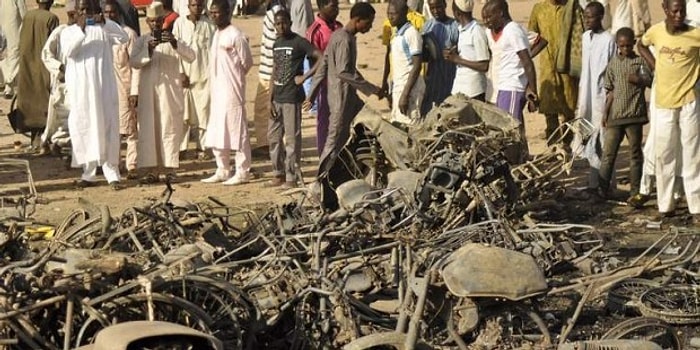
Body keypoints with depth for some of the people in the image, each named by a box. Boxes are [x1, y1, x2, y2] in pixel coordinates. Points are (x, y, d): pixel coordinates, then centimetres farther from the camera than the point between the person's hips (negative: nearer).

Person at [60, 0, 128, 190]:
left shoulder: (104, 29, 6)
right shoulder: (68, 31, 7)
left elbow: (124, 38, -10)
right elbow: (68, 50, -12)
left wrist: (105, 22, -22)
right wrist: (81, 30, -23)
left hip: (103, 86, -1)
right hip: (80, 88, 1)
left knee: (106, 128, -2)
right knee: (83, 129, 2)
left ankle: (112, 174, -2)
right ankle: (89, 174, 9)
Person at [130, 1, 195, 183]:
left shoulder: (172, 40, 6)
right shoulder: (142, 41, 10)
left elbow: (191, 56, -9)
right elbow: (133, 62, -5)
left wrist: (175, 43, -25)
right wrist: (148, 50, -22)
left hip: (170, 91, -1)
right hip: (148, 92, 1)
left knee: (169, 129, -1)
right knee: (148, 129, -2)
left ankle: (169, 168, 4)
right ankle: (151, 170, 0)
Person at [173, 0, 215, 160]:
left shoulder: (209, 24, 1)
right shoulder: (180, 23, 1)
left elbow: (213, 49, 3)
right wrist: (181, 73, -6)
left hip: (204, 74, 0)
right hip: (185, 74, 0)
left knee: (203, 112, 2)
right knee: (183, 112, 0)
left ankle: (201, 147, 8)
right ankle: (180, 146, 4)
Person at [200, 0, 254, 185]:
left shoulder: (235, 35, -12)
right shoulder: (217, 34, 14)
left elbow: (247, 61, -9)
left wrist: (234, 77, 1)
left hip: (232, 91, -9)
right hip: (217, 90, 9)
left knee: (237, 131, -4)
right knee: (216, 133, 12)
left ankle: (242, 172, 1)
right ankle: (223, 171, 20)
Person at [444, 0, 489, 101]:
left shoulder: (477, 32, -14)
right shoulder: (462, 30, 11)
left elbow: (484, 66, -16)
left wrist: (457, 59, -14)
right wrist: (454, 54, -1)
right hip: (459, 88, 8)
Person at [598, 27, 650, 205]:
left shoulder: (640, 61, 2)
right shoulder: (613, 64, 9)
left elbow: (648, 81, -3)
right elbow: (610, 91, 12)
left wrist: (637, 79, -24)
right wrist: (605, 114, 8)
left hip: (634, 115, -2)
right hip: (615, 115, 2)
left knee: (635, 153, 4)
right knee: (608, 152, 1)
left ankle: (635, 192, 9)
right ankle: (603, 189, 8)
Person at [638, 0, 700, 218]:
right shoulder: (656, 31, 1)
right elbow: (641, 45, 22)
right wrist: (654, 65, 8)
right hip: (664, 102, 3)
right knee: (664, 155, 8)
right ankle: (665, 206, 19)